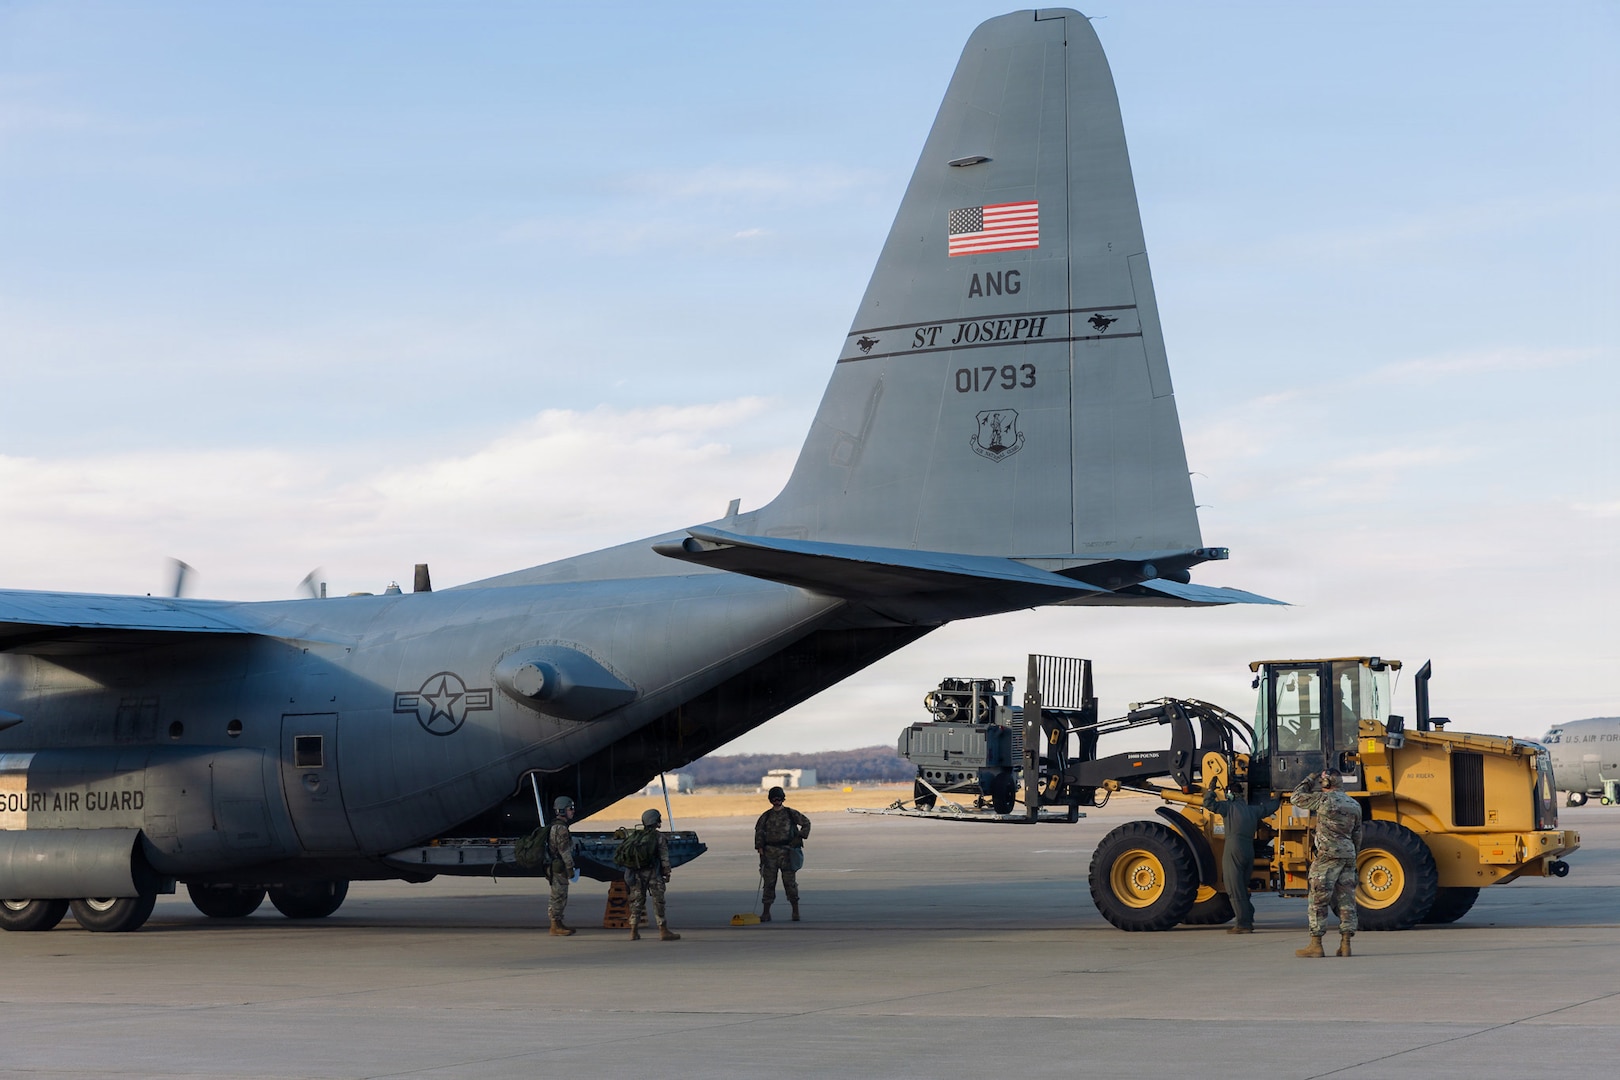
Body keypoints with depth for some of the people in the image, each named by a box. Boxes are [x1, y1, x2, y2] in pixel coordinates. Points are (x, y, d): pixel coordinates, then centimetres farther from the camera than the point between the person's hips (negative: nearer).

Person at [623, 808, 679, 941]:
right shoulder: (659, 837, -6)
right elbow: (664, 857, -7)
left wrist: (630, 871, 16)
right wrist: (667, 873, 1)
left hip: (636, 873, 5)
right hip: (652, 873, -5)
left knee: (636, 901, 9)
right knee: (658, 901, -1)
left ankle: (634, 932, 8)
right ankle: (663, 931, -2)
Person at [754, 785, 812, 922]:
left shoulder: (791, 813, 6)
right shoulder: (766, 816, 9)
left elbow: (806, 823, 12)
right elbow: (759, 831, 10)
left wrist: (799, 837, 2)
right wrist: (760, 848, -2)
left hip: (786, 850, -1)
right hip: (770, 852, 1)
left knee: (789, 880, -3)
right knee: (769, 881, 0)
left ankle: (796, 911, 6)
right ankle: (766, 913, 3)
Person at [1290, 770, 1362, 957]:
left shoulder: (1324, 799, -8)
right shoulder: (1355, 805, 13)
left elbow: (1296, 798, 2)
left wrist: (1309, 780, 13)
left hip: (1327, 855, -6)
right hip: (1348, 857, 7)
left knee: (1318, 901, -3)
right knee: (1346, 900, 6)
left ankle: (1315, 944, -5)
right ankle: (1345, 944, 3)